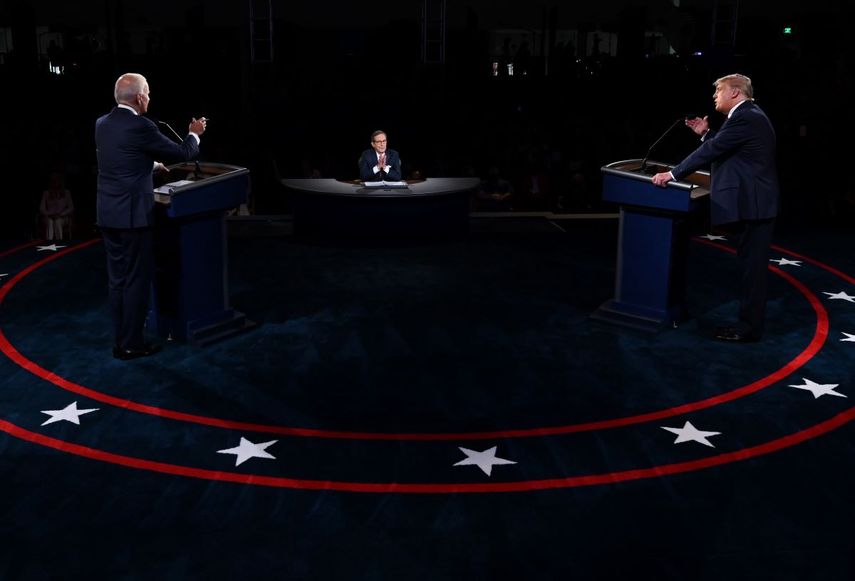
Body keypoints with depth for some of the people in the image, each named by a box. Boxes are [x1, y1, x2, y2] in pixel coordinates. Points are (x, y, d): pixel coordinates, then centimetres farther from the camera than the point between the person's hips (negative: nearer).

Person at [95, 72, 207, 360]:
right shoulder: (140, 126, -15)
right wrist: (194, 134, 14)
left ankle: (121, 341, 20)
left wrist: (152, 164, 38)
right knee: (137, 279, 1)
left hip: (107, 214, 8)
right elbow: (181, 153, -6)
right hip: (132, 214, -8)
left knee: (118, 279, 13)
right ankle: (132, 344, 7)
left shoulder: (102, 124, 8)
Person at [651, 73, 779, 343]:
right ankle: (749, 321, 20)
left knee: (752, 265, -6)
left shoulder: (745, 118, -15)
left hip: (751, 203, -10)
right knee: (751, 265, 13)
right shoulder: (748, 116, 17)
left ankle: (749, 328, -1)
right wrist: (706, 134, 12)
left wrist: (673, 174, -14)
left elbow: (712, 151, -18)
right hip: (753, 201, 10)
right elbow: (721, 149, 22)